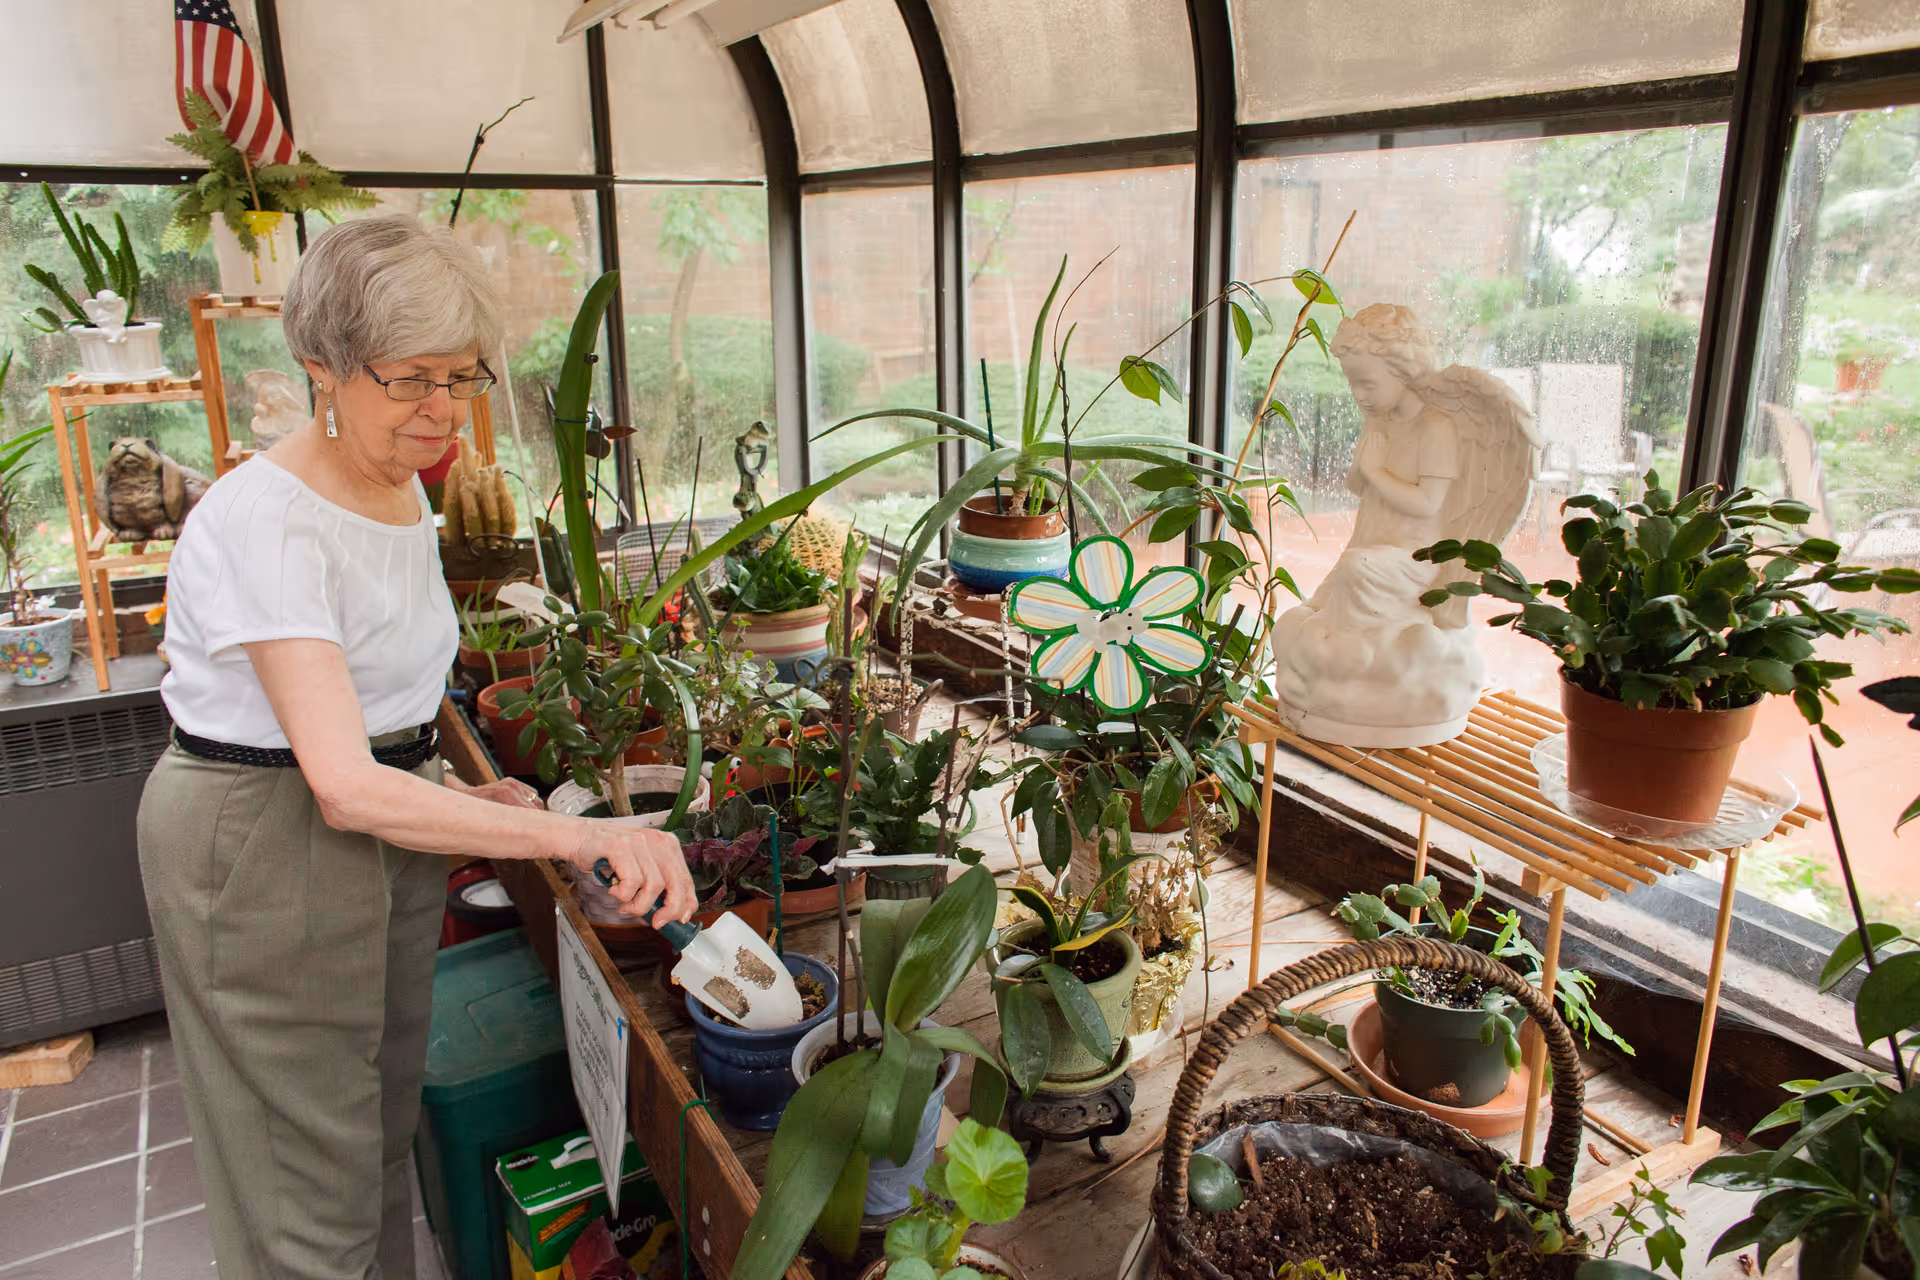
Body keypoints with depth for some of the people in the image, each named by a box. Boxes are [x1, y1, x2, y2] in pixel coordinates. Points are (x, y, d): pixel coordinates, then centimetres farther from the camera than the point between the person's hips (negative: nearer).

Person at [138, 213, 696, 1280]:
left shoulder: (401, 491, 3)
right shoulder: (266, 521, -25)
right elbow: (346, 786, -33)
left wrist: (455, 791, 3)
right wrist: (577, 836, -38)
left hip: (387, 815, 8)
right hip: (263, 843, -8)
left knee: (383, 1129, 22)